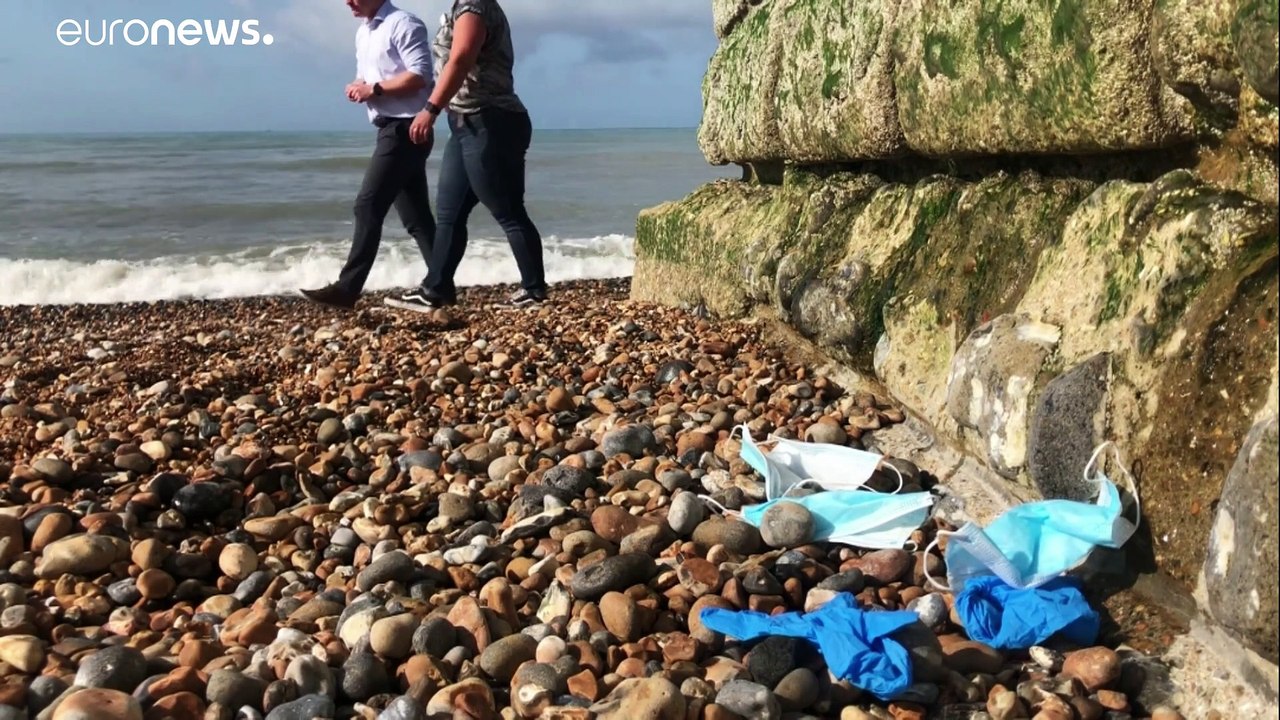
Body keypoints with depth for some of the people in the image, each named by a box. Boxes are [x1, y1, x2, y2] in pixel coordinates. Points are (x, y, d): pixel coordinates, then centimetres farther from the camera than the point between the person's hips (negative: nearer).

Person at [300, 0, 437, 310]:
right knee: (415, 215, 6)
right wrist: (358, 88, 1)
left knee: (368, 206, -11)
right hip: (391, 129, 10)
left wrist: (374, 89, -17)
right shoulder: (363, 32, 19)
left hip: (406, 128, -9)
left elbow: (420, 76, -19)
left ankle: (347, 288, -9)